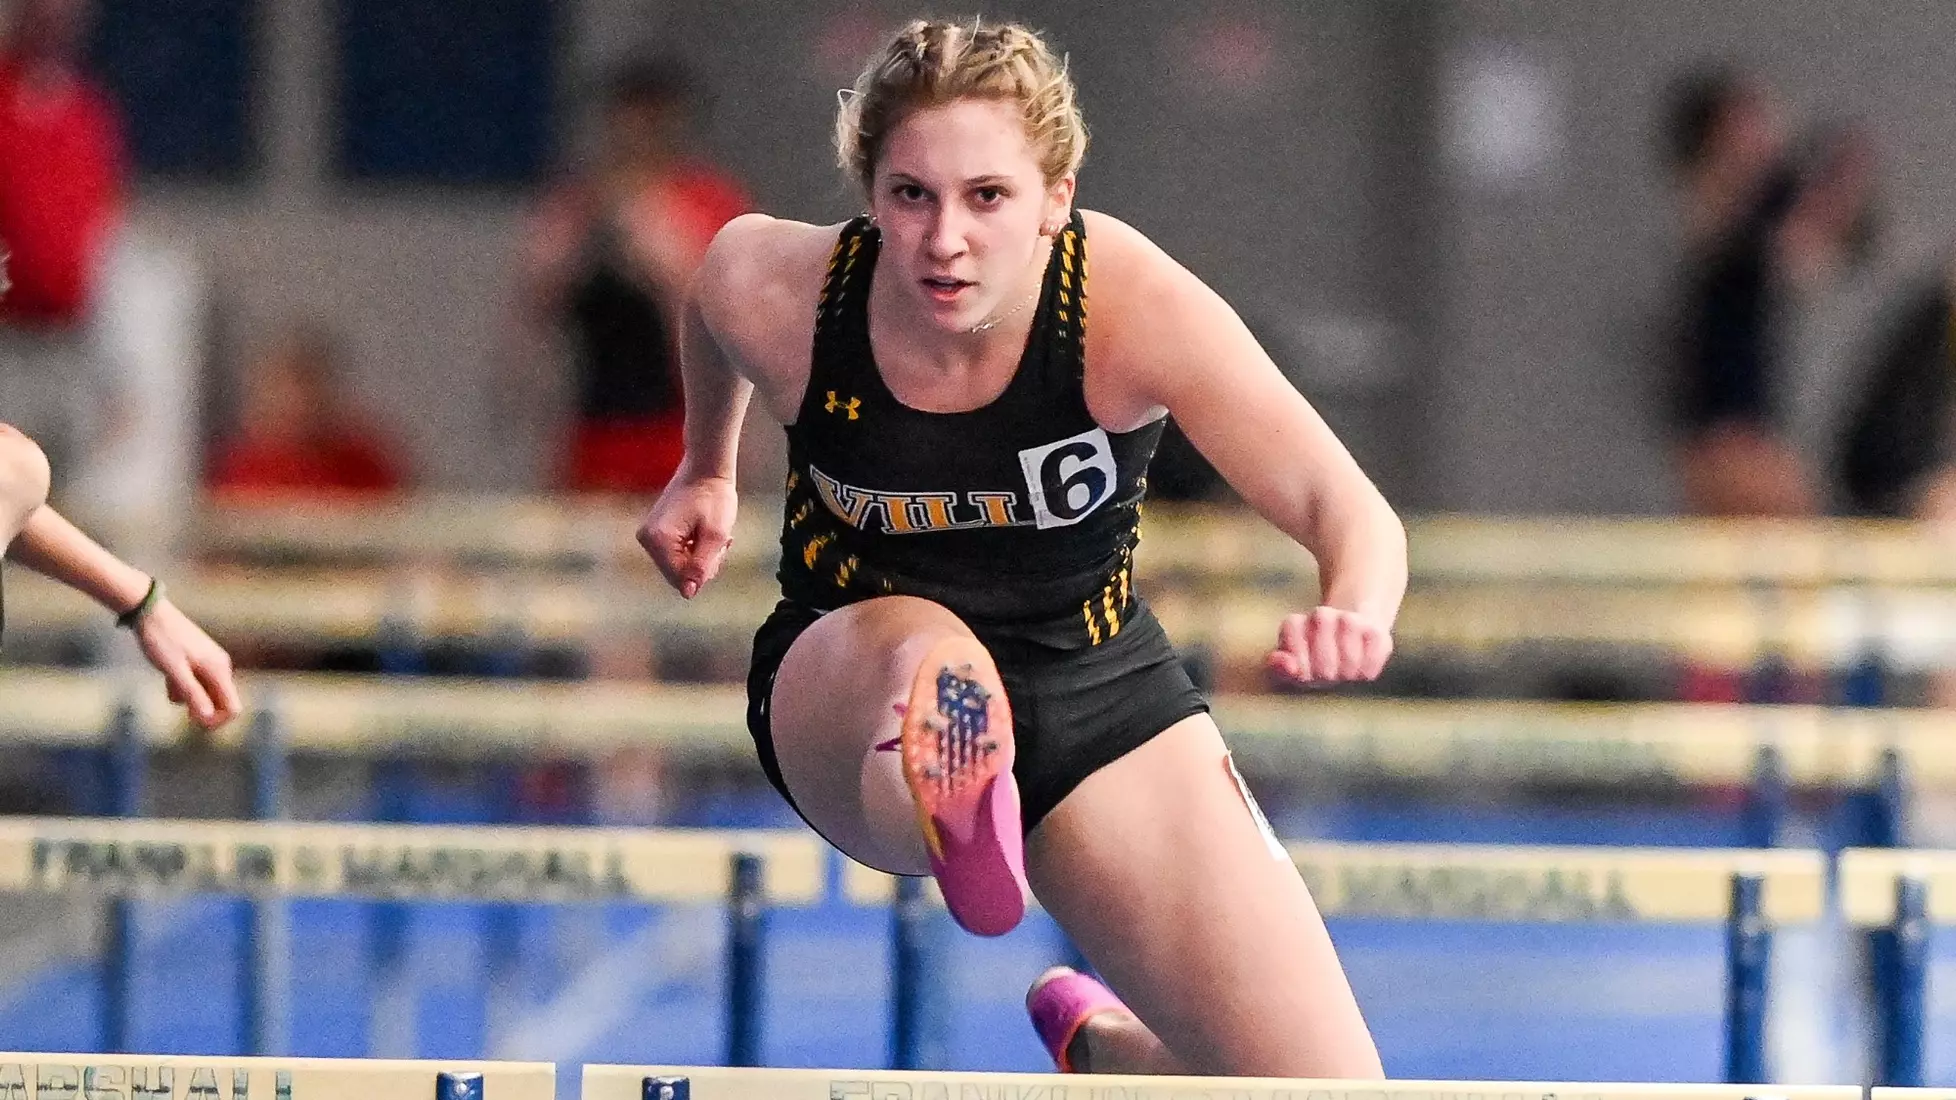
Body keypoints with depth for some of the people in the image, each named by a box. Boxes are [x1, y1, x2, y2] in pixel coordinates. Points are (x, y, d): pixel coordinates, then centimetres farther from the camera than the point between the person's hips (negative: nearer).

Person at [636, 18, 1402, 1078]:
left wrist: (1355, 617, -59)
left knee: (1324, 1088, -4)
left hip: (1095, 690, 1)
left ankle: (1098, 1044, 27)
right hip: (848, 676, -1)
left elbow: (1349, 512, -37)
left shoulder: (1129, 304, -27)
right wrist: (706, 469, 23)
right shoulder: (774, 293, -22)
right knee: (932, 665, -41)